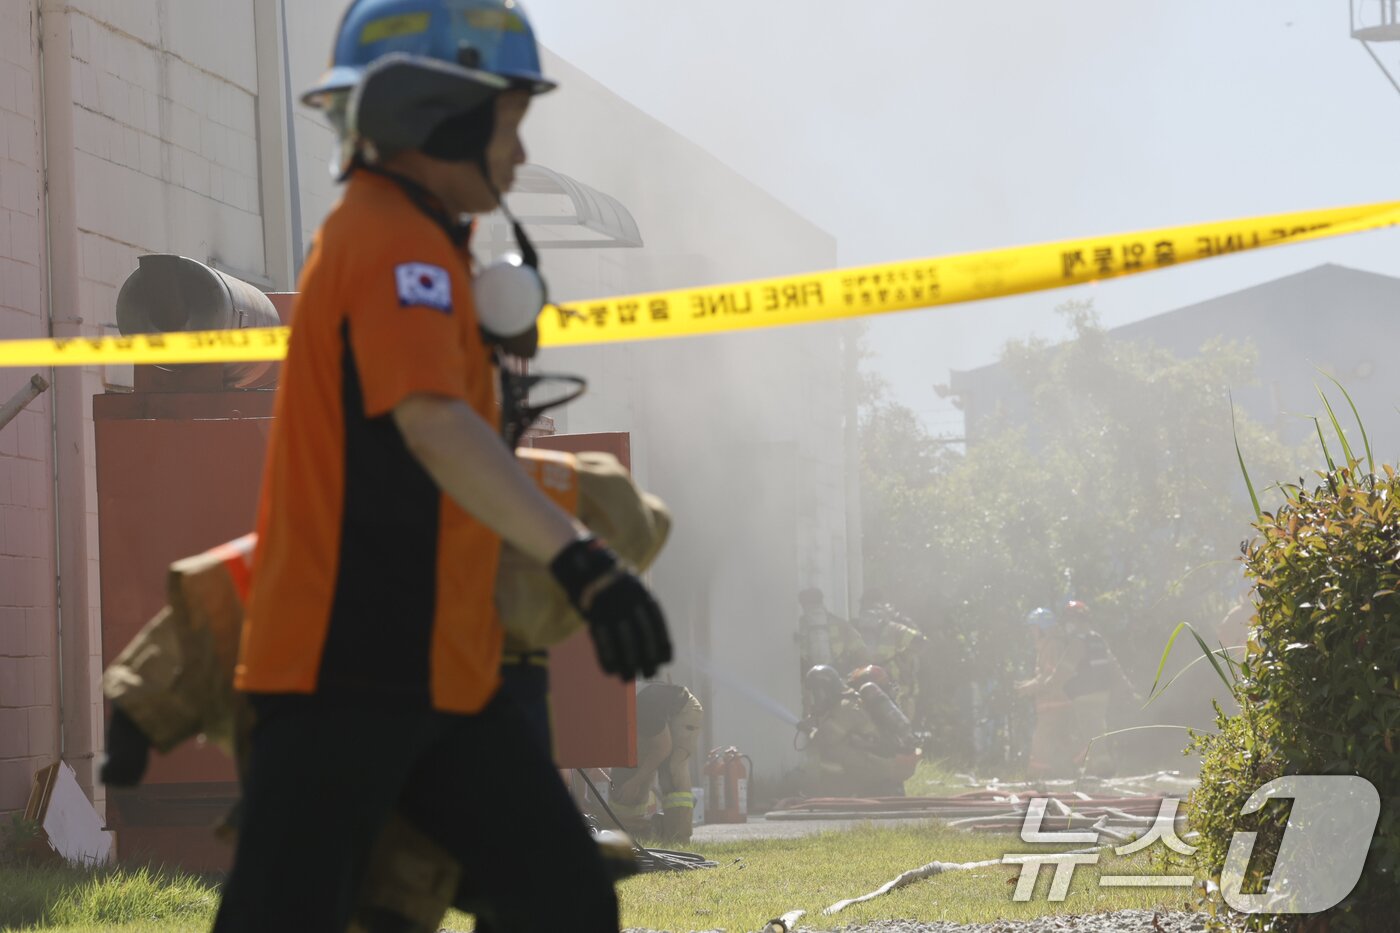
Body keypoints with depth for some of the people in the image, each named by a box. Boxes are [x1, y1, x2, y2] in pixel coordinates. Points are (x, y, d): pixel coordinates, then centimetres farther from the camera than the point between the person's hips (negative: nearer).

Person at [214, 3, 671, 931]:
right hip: (346, 670, -10)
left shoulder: (381, 234, 18)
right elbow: (432, 421, -33)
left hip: (437, 671, 10)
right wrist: (578, 557, -44)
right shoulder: (395, 244, -15)